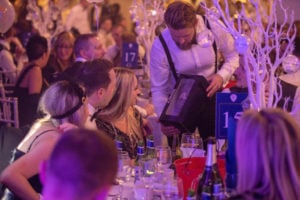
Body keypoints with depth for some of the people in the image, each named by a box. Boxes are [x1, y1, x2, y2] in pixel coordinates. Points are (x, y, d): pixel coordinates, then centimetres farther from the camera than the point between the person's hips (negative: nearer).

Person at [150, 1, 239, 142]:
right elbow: (158, 89, -14)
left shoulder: (213, 29, -19)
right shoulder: (160, 47, -21)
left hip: (212, 97, 1)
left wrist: (222, 76, -20)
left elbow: (234, 55, -2)